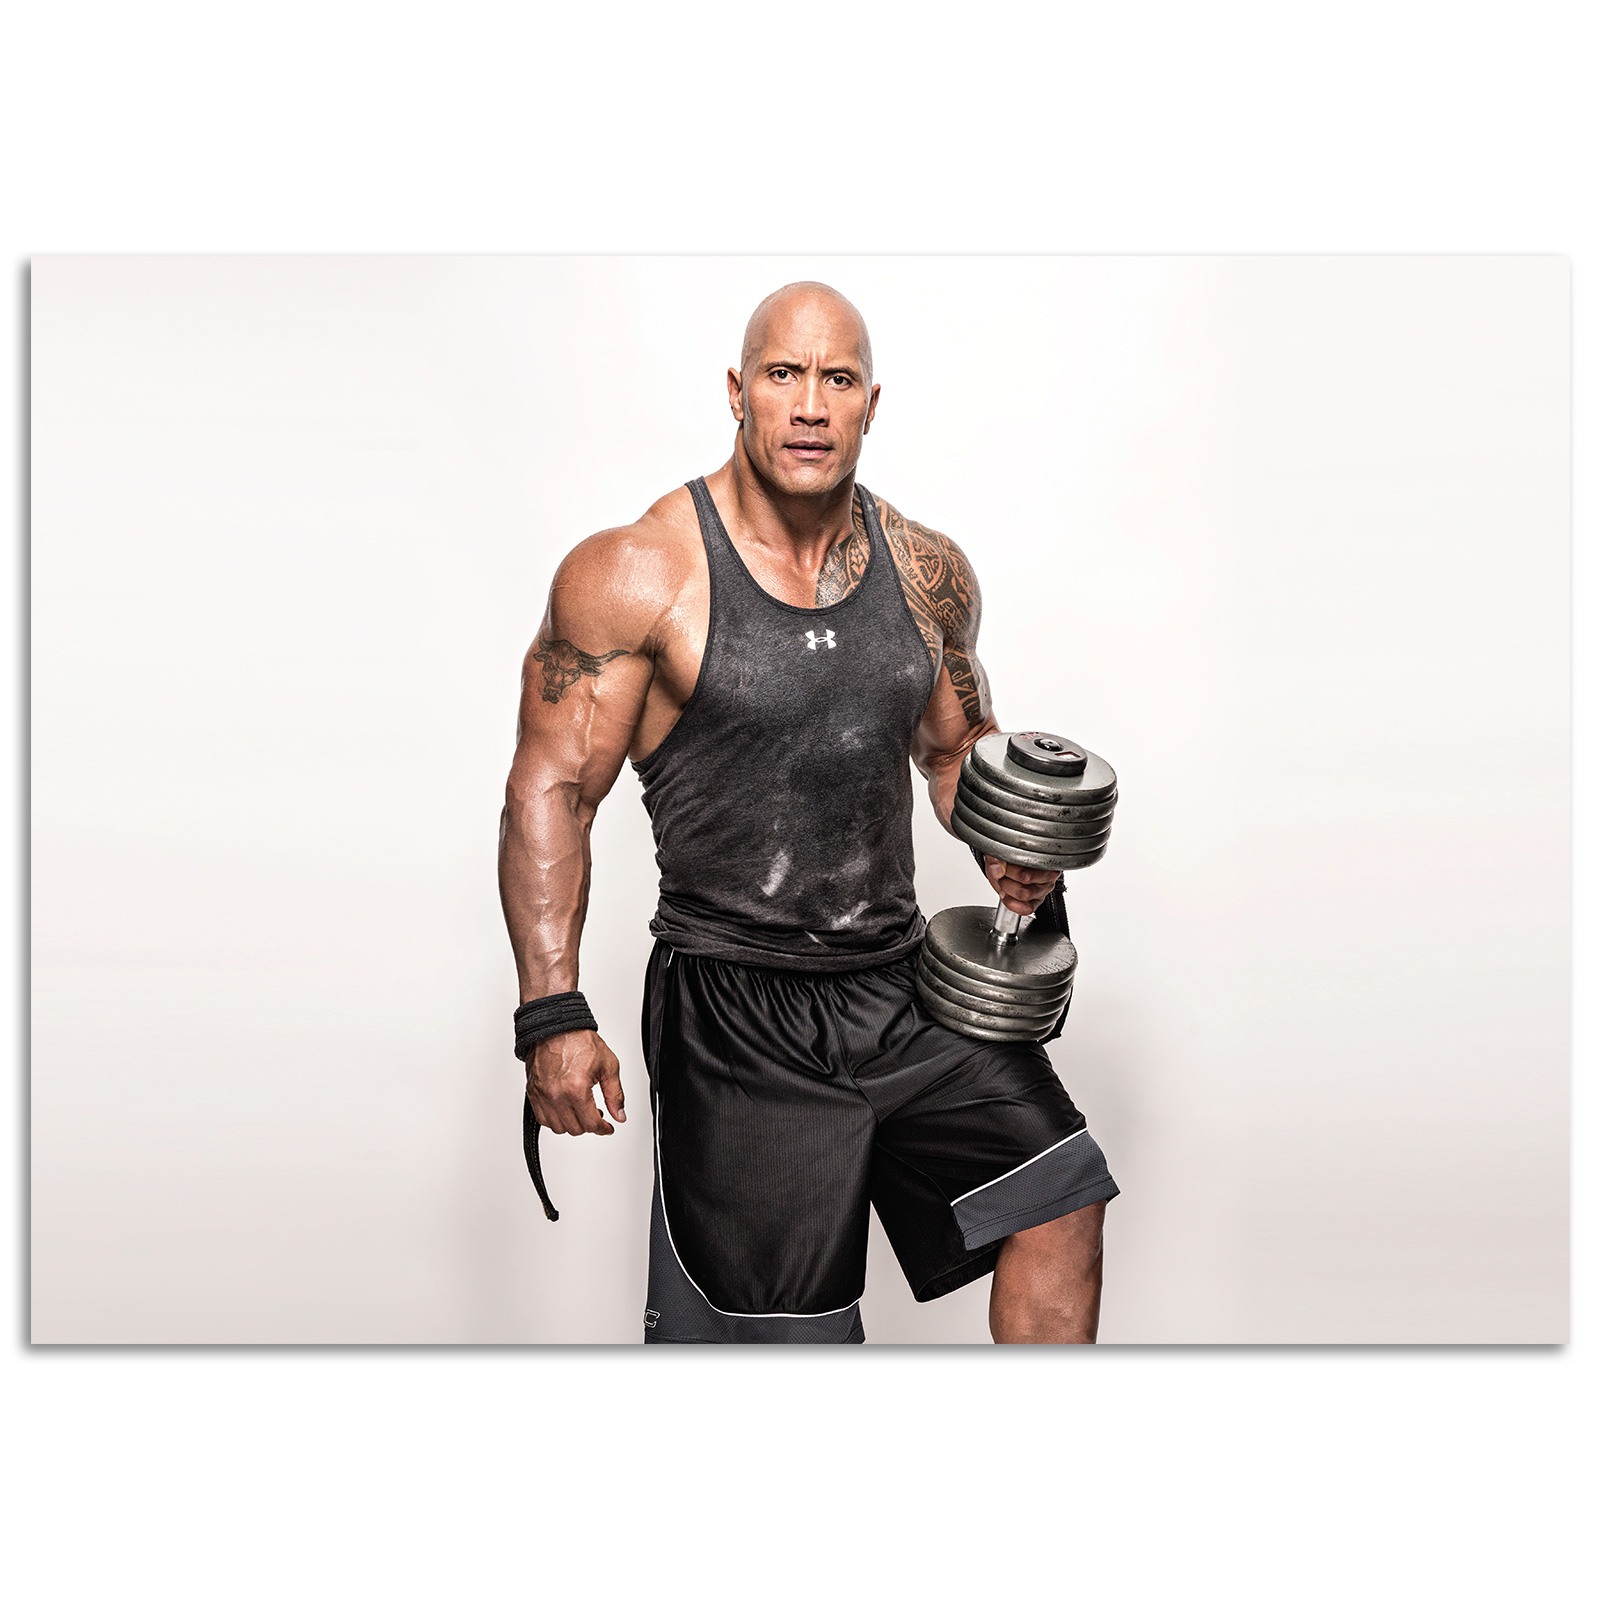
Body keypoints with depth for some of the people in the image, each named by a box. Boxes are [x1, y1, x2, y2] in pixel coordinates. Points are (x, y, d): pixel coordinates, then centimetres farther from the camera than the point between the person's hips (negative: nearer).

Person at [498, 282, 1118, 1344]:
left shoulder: (929, 572, 5)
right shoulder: (635, 576, -9)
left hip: (905, 982, 5)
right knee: (761, 1324, 2)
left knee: (1057, 1198, 0)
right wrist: (553, 1014, -15)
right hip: (735, 1007, -4)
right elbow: (552, 789, -8)